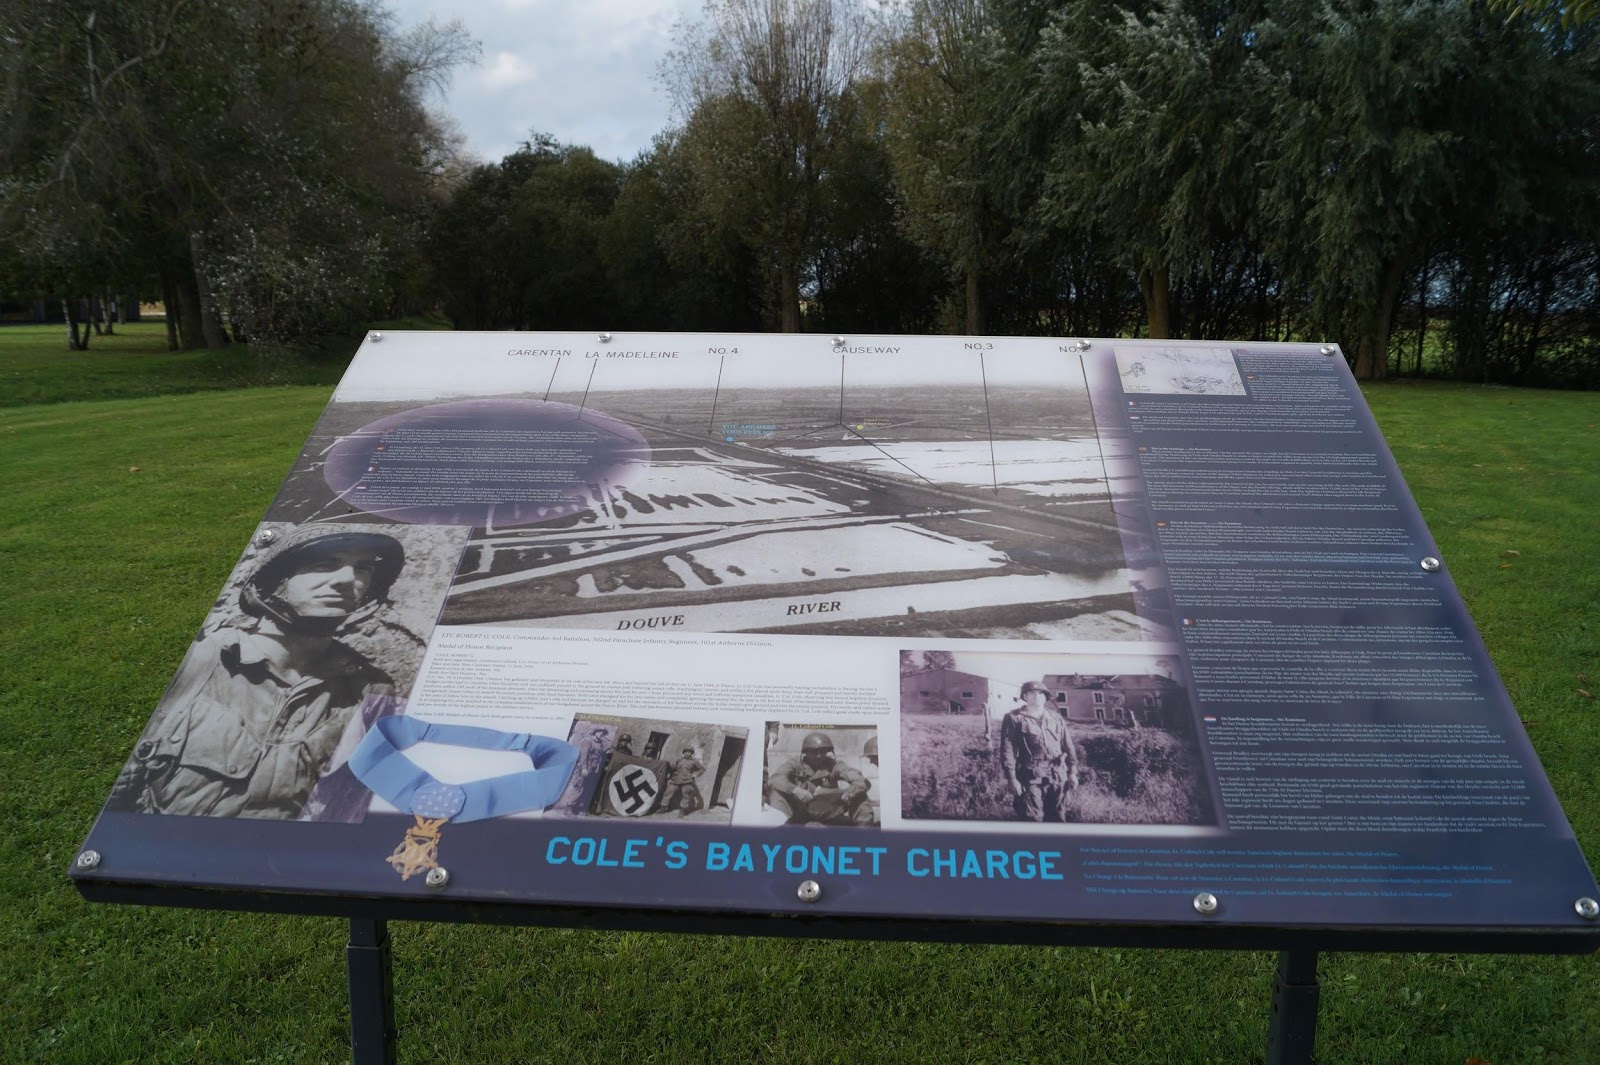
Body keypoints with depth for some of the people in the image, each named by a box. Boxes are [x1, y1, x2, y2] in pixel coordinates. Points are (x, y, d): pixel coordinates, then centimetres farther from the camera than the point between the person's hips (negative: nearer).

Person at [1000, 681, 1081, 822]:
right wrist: (1012, 779, -13)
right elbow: (1007, 751, -5)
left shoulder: (1056, 719, 16)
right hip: (1030, 777, -4)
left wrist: (1072, 772, 7)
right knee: (1032, 819, -7)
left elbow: (1068, 747, 16)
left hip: (1058, 776, 4)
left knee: (1057, 818, 9)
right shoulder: (1014, 719, 1)